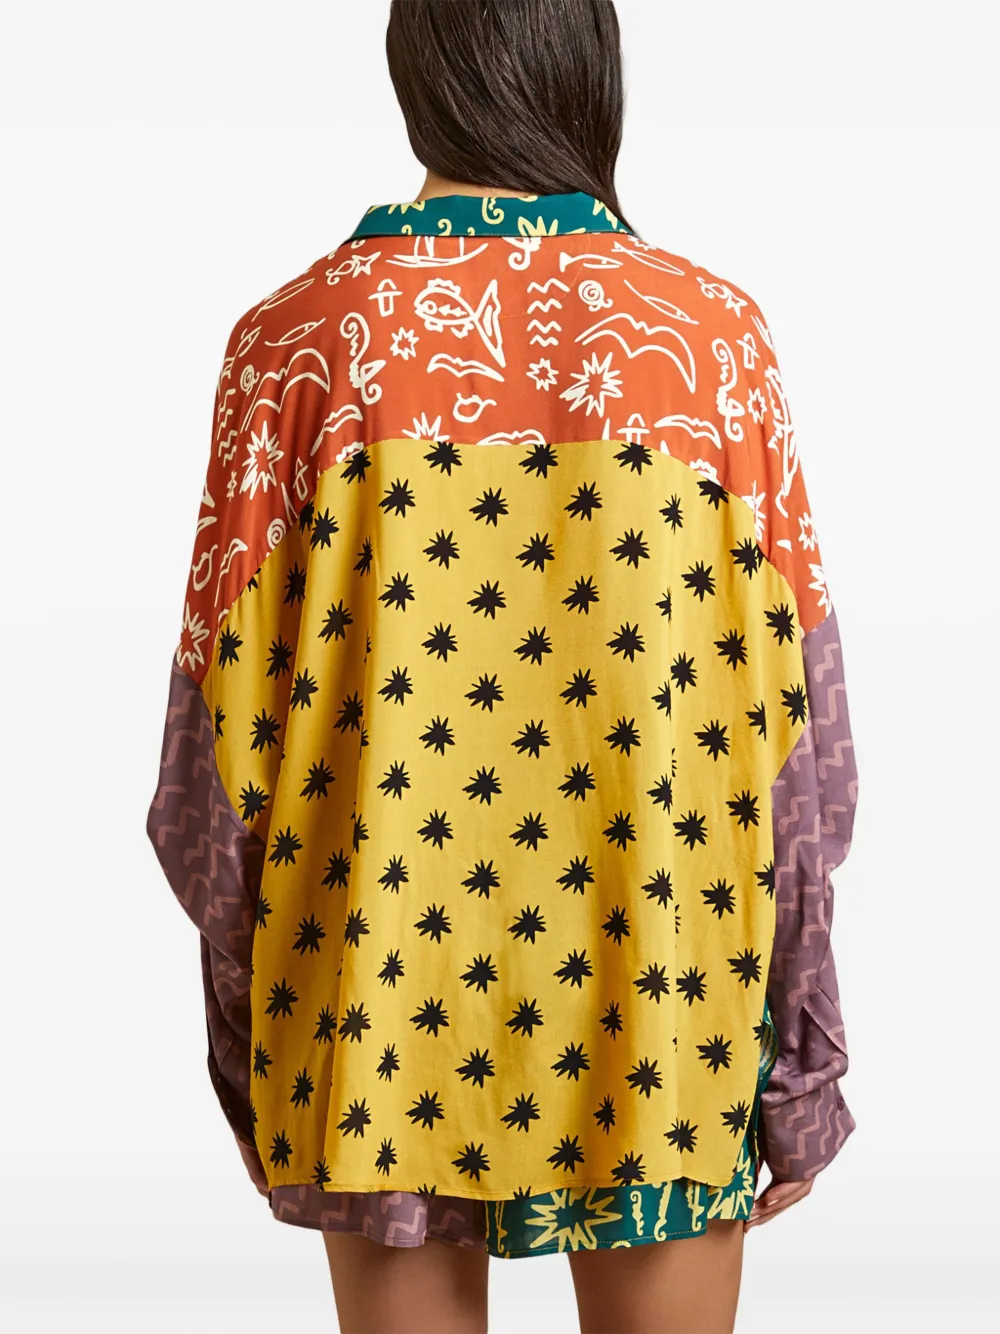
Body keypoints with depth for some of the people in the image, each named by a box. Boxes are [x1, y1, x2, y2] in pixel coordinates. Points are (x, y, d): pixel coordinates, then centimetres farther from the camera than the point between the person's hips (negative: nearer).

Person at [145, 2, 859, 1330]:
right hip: (656, 1013, 0)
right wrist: (805, 1064, 4)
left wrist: (243, 1047, 9)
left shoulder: (292, 339, -6)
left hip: (385, 987, 1)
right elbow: (796, 736, -6)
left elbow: (220, 740, -4)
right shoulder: (715, 329, -6)